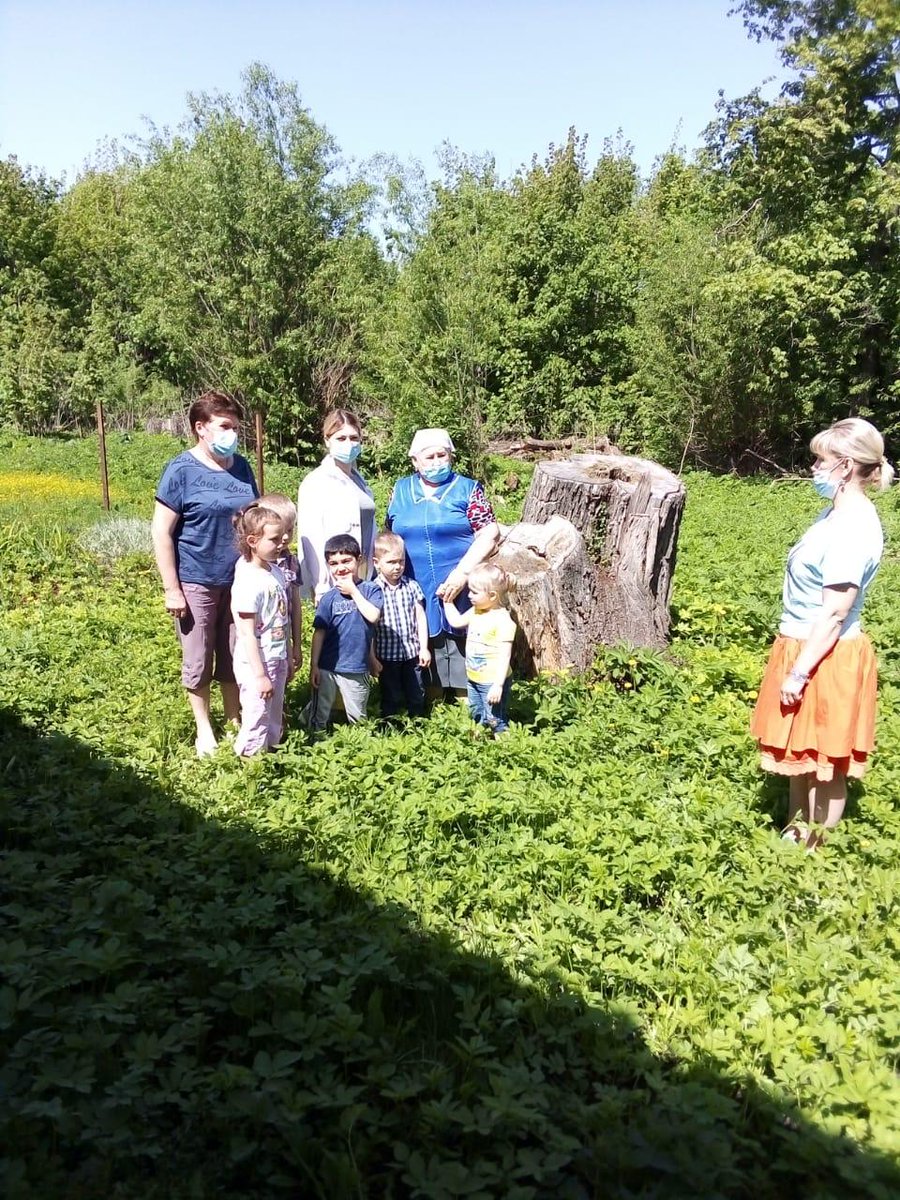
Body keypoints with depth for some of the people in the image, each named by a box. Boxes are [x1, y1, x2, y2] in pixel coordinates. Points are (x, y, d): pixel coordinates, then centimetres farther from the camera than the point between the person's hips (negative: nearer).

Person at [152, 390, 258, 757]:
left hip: (238, 581, 5)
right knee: (198, 662, 9)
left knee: (235, 657, 14)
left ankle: (235, 722, 30)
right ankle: (204, 728, 25)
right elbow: (161, 532, -11)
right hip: (196, 583, -4)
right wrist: (172, 588, -13)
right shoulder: (181, 471, -11)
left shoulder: (241, 467, 5)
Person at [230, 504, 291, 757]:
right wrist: (260, 675, -20)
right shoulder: (248, 582, -22)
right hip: (256, 663, -8)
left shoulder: (276, 571, 3)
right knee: (257, 723, 4)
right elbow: (247, 634, -21)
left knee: (274, 720, 21)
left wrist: (288, 658, 18)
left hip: (277, 660, 8)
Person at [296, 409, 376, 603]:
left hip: (363, 580, 6)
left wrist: (374, 578, 10)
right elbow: (311, 541, -11)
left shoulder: (360, 482, 16)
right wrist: (321, 588, -16)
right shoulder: (315, 484, -5)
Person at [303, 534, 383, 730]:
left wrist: (353, 591, -13)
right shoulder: (329, 598, -1)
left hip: (357, 668, 0)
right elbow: (319, 633, -1)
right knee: (318, 717, 12)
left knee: (358, 720, 15)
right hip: (327, 668, 1)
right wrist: (313, 666, -4)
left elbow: (373, 616, -20)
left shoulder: (371, 590, -3)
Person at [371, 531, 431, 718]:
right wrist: (372, 658, -9)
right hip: (387, 655, -3)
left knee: (417, 696, 14)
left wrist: (424, 647, 1)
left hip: (412, 652, 3)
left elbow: (421, 617, 5)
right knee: (391, 698, 10)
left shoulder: (411, 586, 0)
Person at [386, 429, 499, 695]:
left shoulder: (467, 489, 0)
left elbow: (490, 535, -7)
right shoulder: (401, 490, 11)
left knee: (463, 654, -2)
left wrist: (462, 573, -17)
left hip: (459, 591, -3)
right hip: (416, 593, 3)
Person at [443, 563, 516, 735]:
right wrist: (447, 601, 14)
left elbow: (505, 656, -24)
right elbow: (456, 621, 20)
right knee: (477, 716, 24)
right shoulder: (475, 611, 2)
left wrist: (498, 685, -27)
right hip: (474, 679, 9)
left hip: (493, 682, -9)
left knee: (496, 721, 1)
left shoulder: (503, 620, -24)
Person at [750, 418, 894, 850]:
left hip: (824, 658, -10)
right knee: (800, 754, 23)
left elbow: (835, 612, -25)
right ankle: (794, 834, 40)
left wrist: (799, 672, -22)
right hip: (805, 648, 10)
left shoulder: (852, 529, -24)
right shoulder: (839, 513, 7)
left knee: (824, 765, 7)